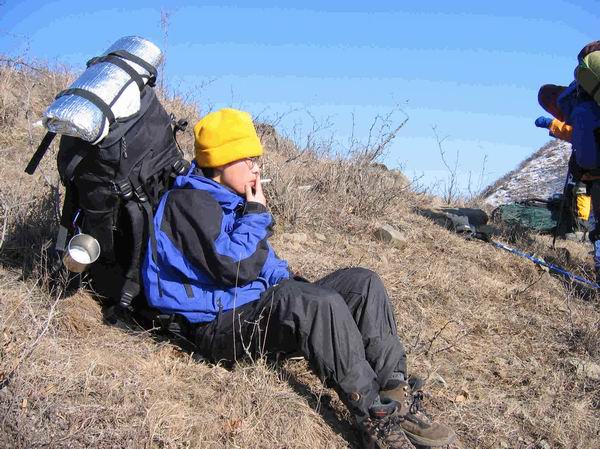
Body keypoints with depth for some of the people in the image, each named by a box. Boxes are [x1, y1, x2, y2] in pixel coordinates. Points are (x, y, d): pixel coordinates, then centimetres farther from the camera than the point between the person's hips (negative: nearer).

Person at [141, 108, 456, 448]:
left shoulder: (231, 198, 18)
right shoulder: (189, 201, -12)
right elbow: (234, 267, -22)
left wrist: (289, 284, 5)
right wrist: (257, 214, -10)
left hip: (258, 305, 10)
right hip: (219, 325, -10)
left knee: (363, 283, -4)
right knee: (323, 305, -36)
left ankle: (396, 397, -15)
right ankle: (375, 419, -32)